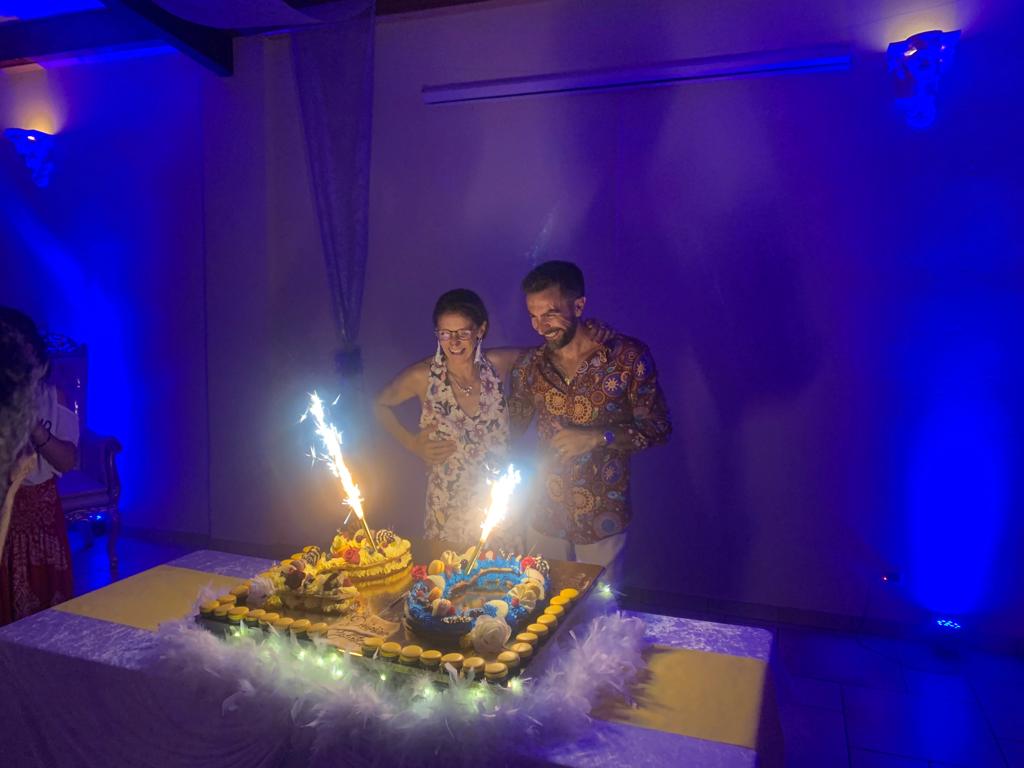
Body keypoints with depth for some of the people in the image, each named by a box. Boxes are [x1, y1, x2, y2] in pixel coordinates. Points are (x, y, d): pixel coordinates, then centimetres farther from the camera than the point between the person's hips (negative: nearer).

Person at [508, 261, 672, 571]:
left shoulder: (629, 357, -13)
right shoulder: (529, 365, -3)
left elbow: (659, 428, -8)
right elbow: (509, 430, 8)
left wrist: (599, 437, -21)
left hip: (602, 520, -3)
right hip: (545, 514, 3)